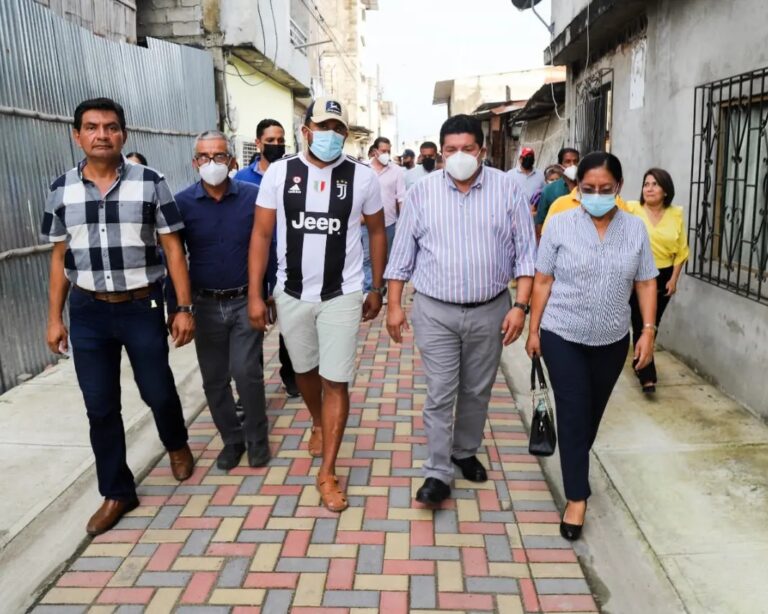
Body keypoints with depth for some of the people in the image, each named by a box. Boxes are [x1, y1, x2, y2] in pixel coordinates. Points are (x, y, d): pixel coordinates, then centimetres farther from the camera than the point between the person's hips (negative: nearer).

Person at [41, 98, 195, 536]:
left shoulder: (150, 183, -5)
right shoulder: (62, 190, 3)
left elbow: (173, 248, -4)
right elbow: (60, 258, 9)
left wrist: (185, 307, -8)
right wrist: (55, 317, 8)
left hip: (143, 305, -2)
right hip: (88, 311, 3)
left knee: (158, 392, 10)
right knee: (100, 406, 8)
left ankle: (177, 445, 43)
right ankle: (117, 492, 25)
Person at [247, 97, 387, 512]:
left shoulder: (363, 177, -4)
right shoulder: (279, 173, -4)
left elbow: (377, 232, 7)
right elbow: (261, 234, -2)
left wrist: (377, 289, 8)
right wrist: (254, 294, -6)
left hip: (342, 295, -2)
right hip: (291, 294, 2)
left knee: (336, 382, -1)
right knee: (304, 370, 20)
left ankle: (327, 473, 12)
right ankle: (318, 423, 51)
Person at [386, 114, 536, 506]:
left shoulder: (507, 189, -2)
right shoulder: (422, 191, -1)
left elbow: (525, 252, -1)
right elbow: (402, 253, 3)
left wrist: (520, 305, -8)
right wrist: (394, 305, 0)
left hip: (490, 311, 1)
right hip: (435, 312, -1)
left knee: (477, 392, 15)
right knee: (440, 395, 1)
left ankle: (465, 452, 37)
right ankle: (438, 474, 13)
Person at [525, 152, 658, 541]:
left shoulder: (635, 229, 0)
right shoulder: (560, 225, -8)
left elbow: (646, 283, 5)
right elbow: (543, 281, -4)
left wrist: (649, 330, -3)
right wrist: (534, 329, -4)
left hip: (612, 340, 3)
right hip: (563, 337, -3)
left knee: (594, 411, 17)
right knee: (573, 413, -2)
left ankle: (576, 467, 41)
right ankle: (577, 497, 7)